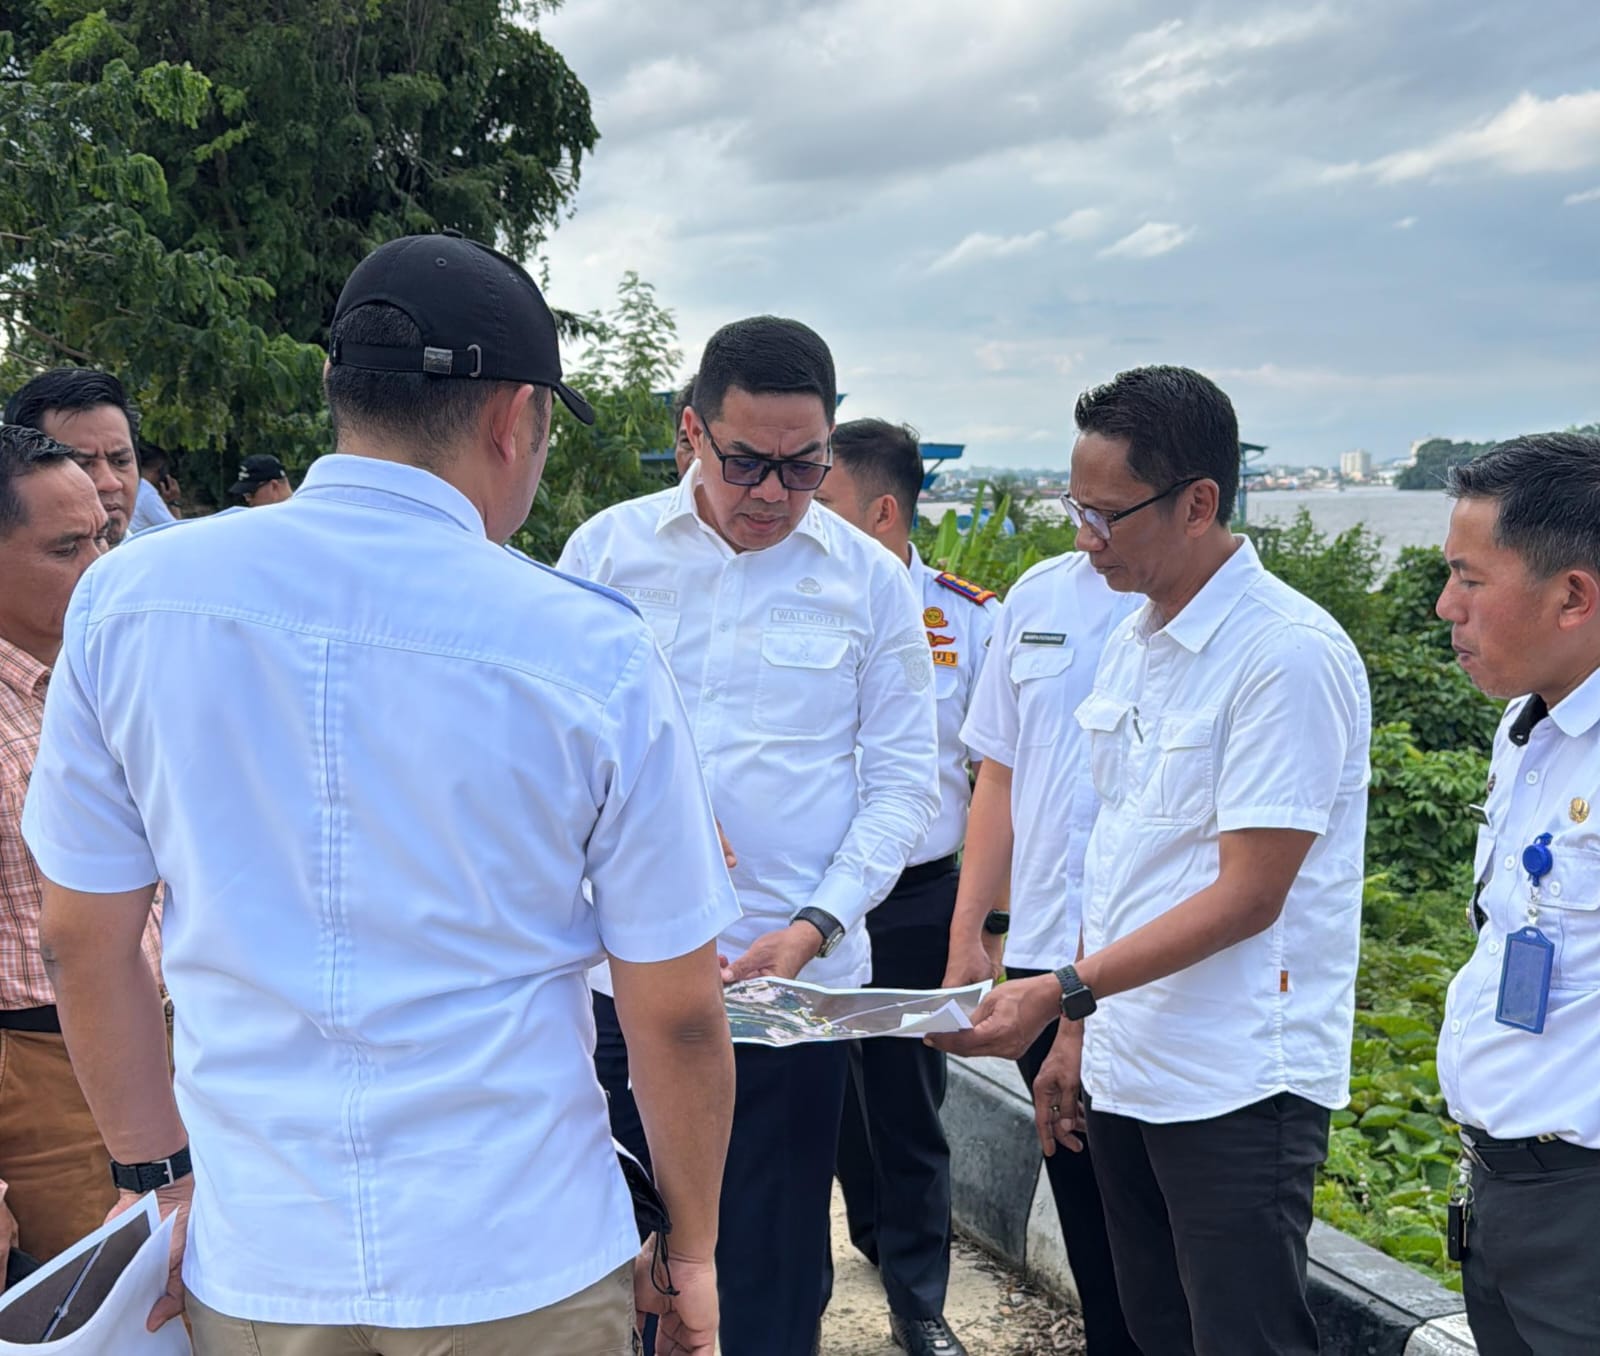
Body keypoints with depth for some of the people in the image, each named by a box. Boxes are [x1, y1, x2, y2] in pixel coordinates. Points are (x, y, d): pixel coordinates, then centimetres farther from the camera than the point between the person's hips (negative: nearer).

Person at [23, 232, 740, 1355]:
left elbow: (81, 939, 1)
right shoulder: (595, 652, -14)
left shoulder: (127, 597, -7)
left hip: (252, 1260, 2)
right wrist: (692, 1254, 6)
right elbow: (679, 1014, -9)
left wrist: (166, 1177, 13)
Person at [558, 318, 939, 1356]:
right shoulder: (608, 550, 1)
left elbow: (905, 781, 3)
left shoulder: (871, 580, 1)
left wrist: (816, 926, -10)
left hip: (803, 978, 0)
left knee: (776, 1267, 10)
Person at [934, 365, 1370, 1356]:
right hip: (1124, 1071, 8)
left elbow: (1247, 895, -18)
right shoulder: (1132, 646, 10)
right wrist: (1076, 1031, 14)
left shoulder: (1290, 653, -16)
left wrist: (1060, 992, -20)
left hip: (1236, 1087, -8)